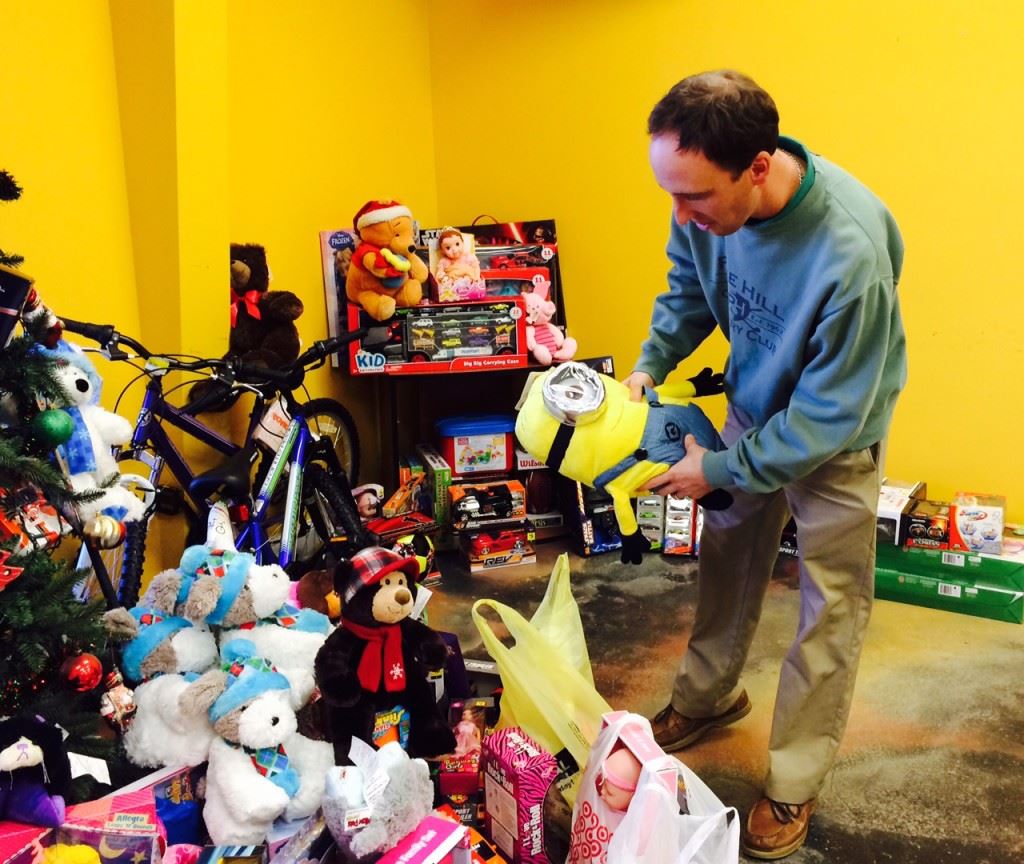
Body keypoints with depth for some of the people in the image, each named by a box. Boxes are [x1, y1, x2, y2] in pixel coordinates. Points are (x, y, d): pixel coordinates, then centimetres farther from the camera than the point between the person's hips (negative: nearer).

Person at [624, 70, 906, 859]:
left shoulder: (849, 252, -40)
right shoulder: (709, 198, -22)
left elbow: (829, 414, -29)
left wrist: (720, 470, -23)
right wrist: (650, 363, -15)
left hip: (836, 430, -5)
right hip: (756, 406, 6)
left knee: (831, 605, 5)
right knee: (727, 555, 20)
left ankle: (795, 783, 24)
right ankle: (709, 696, 44)